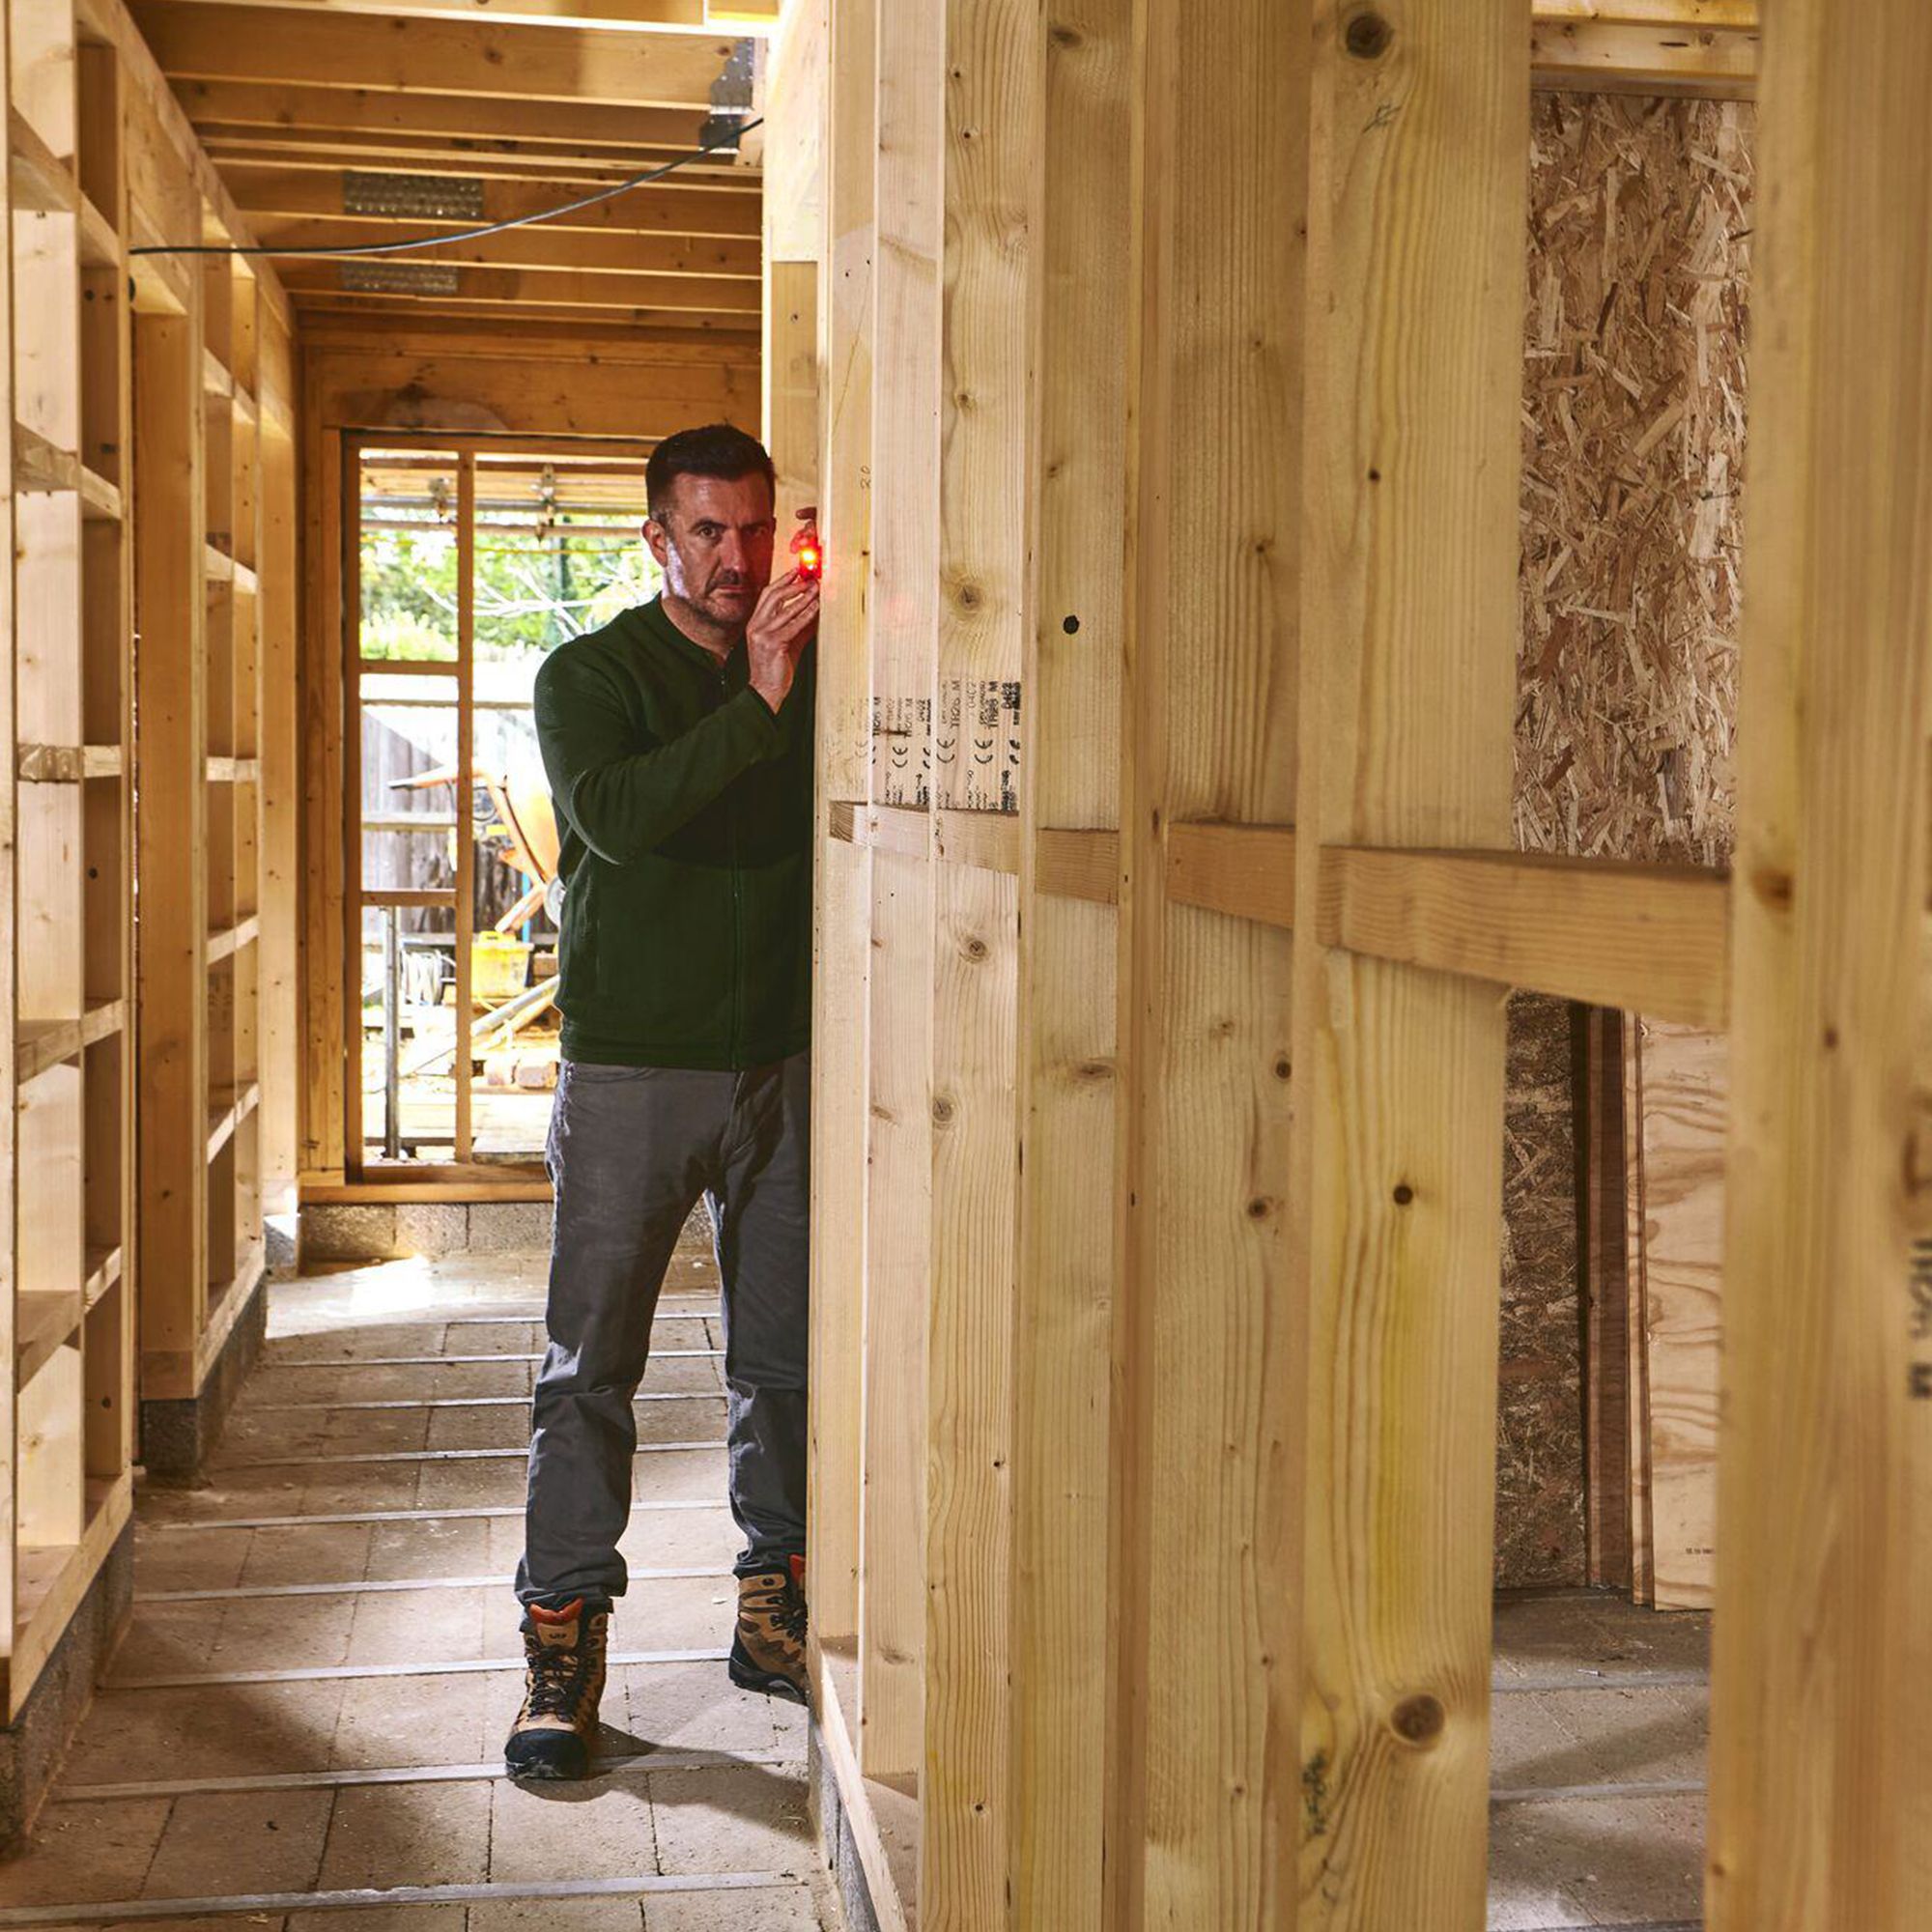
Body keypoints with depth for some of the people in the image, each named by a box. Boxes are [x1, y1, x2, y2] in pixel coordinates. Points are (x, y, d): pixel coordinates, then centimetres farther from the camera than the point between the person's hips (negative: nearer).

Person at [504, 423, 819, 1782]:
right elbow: (614, 813, -20)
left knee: (787, 1352, 8)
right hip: (629, 1066, -3)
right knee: (592, 1362, -1)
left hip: (782, 1060, 3)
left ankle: (775, 1610, 22)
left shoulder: (816, 674, 10)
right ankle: (565, 1639, 9)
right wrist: (757, 708, -25)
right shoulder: (591, 673, 0)